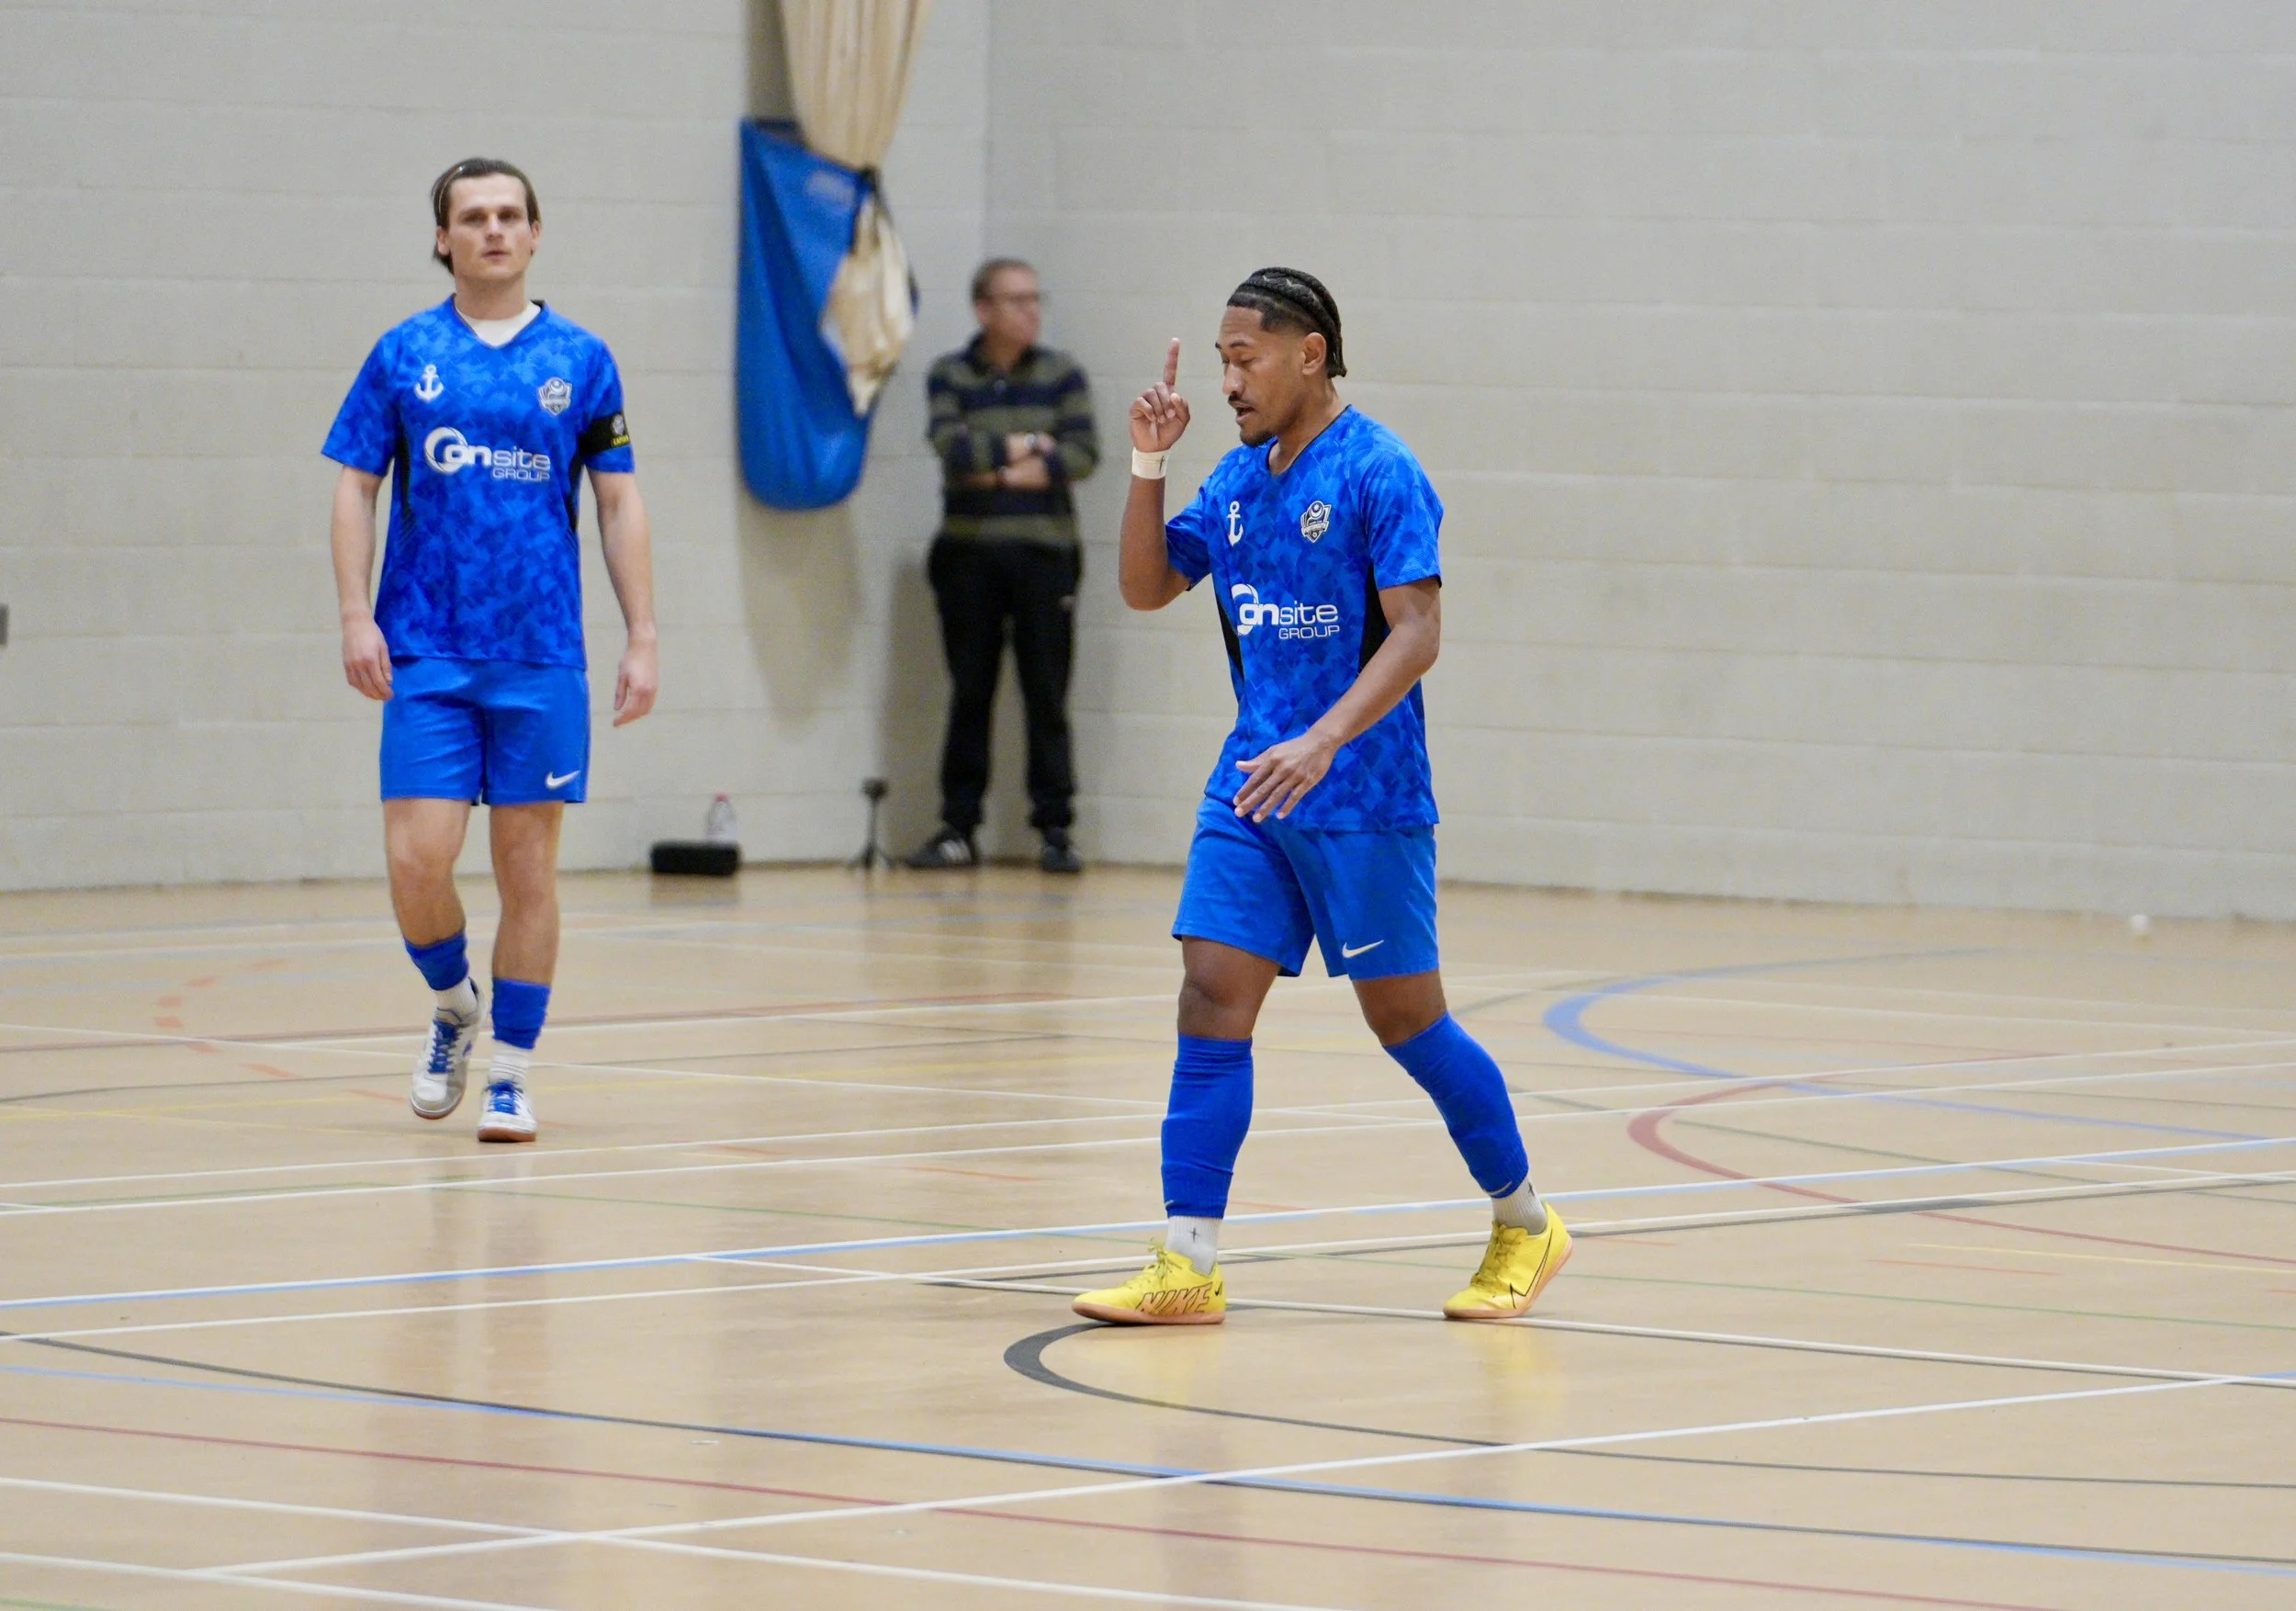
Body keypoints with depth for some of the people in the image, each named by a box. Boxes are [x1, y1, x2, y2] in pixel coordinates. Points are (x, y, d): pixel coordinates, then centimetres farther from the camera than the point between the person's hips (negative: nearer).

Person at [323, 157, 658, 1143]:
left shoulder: (579, 359, 5)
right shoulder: (404, 355, 5)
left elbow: (621, 506, 7)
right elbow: (355, 488, 6)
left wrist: (642, 639, 1)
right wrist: (356, 617, -6)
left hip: (542, 656, 0)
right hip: (427, 655, 0)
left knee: (529, 865, 0)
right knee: (418, 858, -8)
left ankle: (508, 1072, 9)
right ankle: (453, 1005, 20)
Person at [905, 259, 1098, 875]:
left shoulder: (1061, 374, 6)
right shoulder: (950, 377, 5)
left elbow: (1084, 453, -5)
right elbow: (952, 448, -11)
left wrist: (998, 470, -9)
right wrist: (1028, 445, -7)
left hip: (1044, 552, 0)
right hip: (968, 553, 0)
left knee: (1047, 695, -2)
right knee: (970, 695, 3)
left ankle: (1056, 829, 2)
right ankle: (958, 829, 7)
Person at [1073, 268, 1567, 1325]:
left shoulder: (1376, 472, -11)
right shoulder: (1239, 480, 11)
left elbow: (1417, 632, -17)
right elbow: (1146, 587, 17)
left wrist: (1323, 741, -29)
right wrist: (1148, 462, 3)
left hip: (1362, 798, -6)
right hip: (1250, 790, 6)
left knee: (1404, 1017, 2)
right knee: (1212, 1001, -5)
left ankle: (1525, 1226, 20)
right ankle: (1187, 1268, -7)